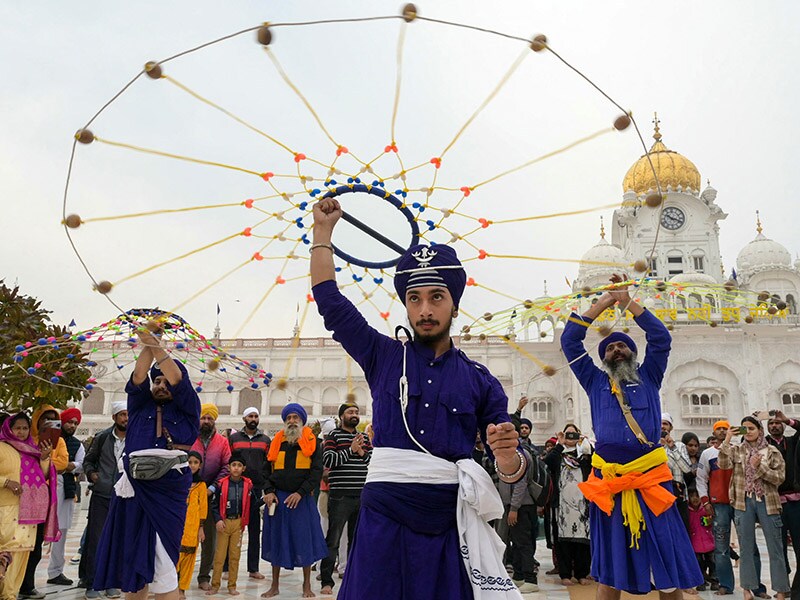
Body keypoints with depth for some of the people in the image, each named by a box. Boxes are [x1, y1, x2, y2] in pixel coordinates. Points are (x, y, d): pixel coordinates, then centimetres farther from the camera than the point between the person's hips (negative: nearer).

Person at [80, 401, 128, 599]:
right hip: (101, 496, 0)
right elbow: (88, 460, 15)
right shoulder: (102, 438, 3)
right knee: (95, 540, 2)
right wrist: (91, 473, -2)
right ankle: (92, 583, 12)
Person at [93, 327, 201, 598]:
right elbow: (137, 379, 1)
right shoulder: (140, 405, 16)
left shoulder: (186, 410, 9)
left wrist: (157, 347, -11)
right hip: (134, 490, 3)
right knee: (133, 560, 8)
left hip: (168, 492, -3)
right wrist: (146, 347, -11)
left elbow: (179, 381, -6)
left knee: (163, 563, -5)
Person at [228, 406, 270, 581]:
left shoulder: (265, 440, 10)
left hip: (257, 489, 1)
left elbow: (270, 463, 9)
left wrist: (266, 484, -1)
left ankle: (253, 568, 12)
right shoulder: (233, 438, 7)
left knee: (255, 530, 6)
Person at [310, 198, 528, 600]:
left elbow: (512, 472, 7)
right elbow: (330, 302, 9)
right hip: (383, 519, 0)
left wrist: (507, 456, -16)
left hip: (450, 523, 0)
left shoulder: (480, 381, 8)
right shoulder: (384, 357, 10)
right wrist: (323, 231, 9)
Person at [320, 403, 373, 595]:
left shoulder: (364, 438, 16)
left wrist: (363, 453, -7)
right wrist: (350, 450, -14)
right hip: (340, 496, -5)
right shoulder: (334, 436, 0)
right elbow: (328, 460, -12)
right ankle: (327, 581, 4)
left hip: (362, 496, 6)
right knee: (333, 541, -2)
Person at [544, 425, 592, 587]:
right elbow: (547, 462, -11)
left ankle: (582, 573, 10)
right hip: (562, 502, -1)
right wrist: (560, 444, -11)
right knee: (563, 537, -1)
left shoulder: (584, 453, 15)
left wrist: (586, 443, -11)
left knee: (582, 536, 0)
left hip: (582, 502, 1)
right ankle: (565, 574, 5)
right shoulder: (557, 454, 10)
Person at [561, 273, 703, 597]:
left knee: (667, 566, 2)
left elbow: (661, 338, 1)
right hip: (607, 482, 1)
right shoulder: (595, 381, 15)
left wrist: (628, 302, -2)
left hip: (650, 479, 0)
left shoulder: (648, 377, 14)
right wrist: (600, 305, 5)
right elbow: (569, 342, 8)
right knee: (608, 571, 7)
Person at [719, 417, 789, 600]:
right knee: (746, 548, 6)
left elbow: (780, 478, -2)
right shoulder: (736, 450, 7)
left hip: (767, 502, -1)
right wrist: (727, 440, -14)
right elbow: (723, 464, -10)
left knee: (775, 548, 1)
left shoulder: (772, 452, 4)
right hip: (744, 502, 1)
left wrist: (760, 467, -15)